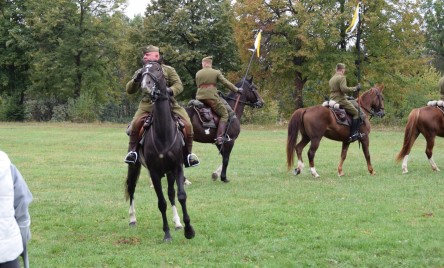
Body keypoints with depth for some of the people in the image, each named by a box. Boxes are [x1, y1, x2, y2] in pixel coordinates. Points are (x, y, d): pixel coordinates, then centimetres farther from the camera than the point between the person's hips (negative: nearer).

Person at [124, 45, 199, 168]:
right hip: (147, 104, 0)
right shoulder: (141, 72, 12)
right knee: (136, 123, -28)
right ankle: (132, 150, -12)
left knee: (187, 124, -16)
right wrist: (136, 80, -12)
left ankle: (188, 153, 1)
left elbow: (178, 85, -1)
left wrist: (171, 90, -23)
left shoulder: (168, 70, 8)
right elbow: (129, 90, 7)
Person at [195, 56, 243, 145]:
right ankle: (219, 137, -17)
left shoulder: (198, 73, 13)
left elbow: (198, 86, 17)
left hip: (200, 97, 5)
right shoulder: (216, 72, 4)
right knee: (224, 114, -1)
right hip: (212, 97, -5)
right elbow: (226, 83, 2)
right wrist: (237, 90, 11)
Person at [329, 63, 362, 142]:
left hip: (332, 100, 10)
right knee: (356, 113, -6)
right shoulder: (342, 77, -11)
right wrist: (355, 88, -14)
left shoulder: (331, 79, 19)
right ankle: (353, 134, -16)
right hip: (341, 101, -10)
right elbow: (344, 89, -24)